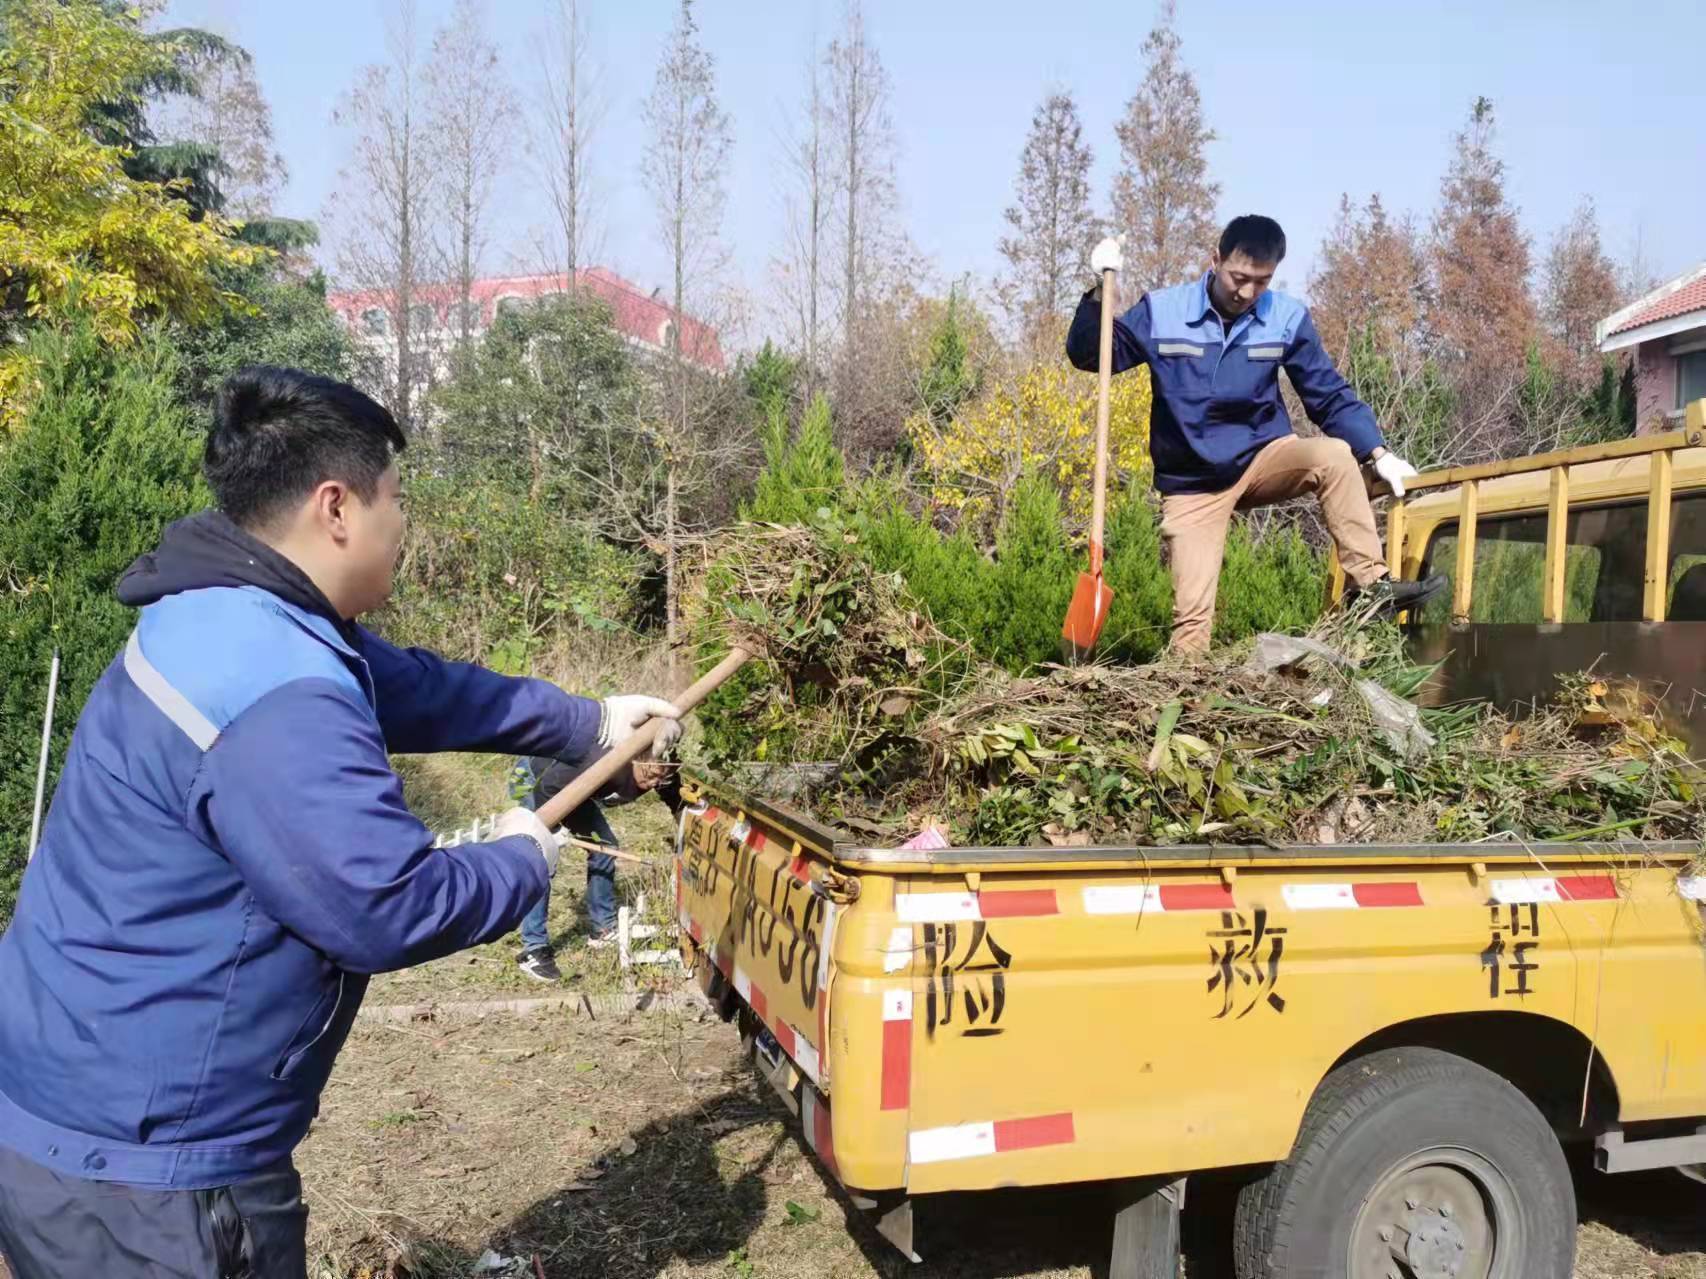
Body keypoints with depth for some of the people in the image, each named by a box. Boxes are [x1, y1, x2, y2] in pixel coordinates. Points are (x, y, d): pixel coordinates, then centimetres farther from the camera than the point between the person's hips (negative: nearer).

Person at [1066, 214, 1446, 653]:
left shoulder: (1288, 319, -2)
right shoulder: (1161, 311, -6)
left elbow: (1331, 397, 2)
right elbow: (1089, 356, -2)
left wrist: (1380, 455, -10)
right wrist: (1100, 291, -18)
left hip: (1264, 460, 2)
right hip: (1192, 484, -1)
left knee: (1334, 454, -29)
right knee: (1192, 614, -12)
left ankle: (1371, 583, -23)